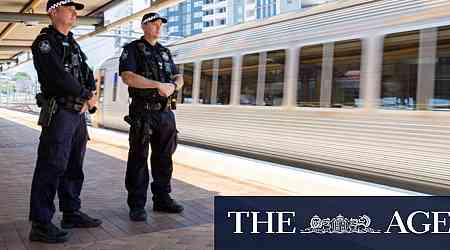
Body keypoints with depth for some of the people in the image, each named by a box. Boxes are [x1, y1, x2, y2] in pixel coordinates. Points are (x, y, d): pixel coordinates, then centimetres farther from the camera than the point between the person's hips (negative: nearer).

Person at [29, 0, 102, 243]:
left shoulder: (73, 44, 19)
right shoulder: (44, 41, -7)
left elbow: (88, 75, 15)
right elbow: (58, 75, -20)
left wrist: (87, 97, -4)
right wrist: (87, 95, -11)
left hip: (78, 114, 8)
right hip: (59, 113, -8)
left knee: (74, 167, 13)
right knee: (51, 168, -8)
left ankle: (71, 214, 24)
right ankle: (40, 225, -2)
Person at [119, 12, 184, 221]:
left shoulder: (165, 52, 18)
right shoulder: (132, 49, -1)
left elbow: (178, 77, 15)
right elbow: (127, 76, -16)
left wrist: (173, 85, -10)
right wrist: (158, 85, -21)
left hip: (165, 113, 6)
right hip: (142, 112, -6)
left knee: (164, 158, 11)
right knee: (138, 159, -1)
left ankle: (162, 199, 22)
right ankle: (137, 206, 5)